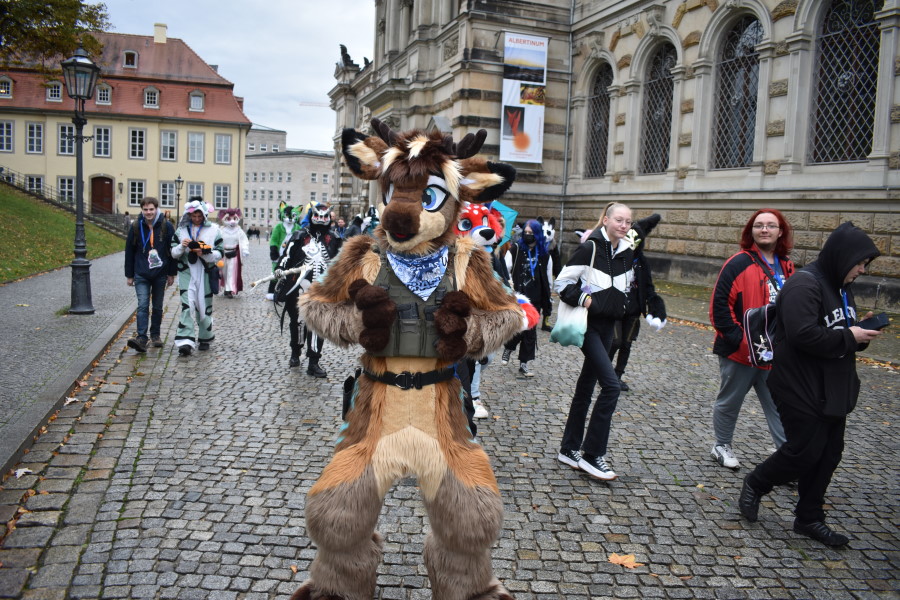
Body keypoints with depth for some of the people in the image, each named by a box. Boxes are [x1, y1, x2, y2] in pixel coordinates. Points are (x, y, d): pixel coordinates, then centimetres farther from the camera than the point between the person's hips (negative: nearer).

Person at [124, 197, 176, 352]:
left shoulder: (166, 227, -1)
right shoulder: (136, 227, 1)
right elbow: (129, 252, 6)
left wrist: (171, 274, 1)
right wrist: (129, 275, 5)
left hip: (160, 274, 0)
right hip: (141, 275, 0)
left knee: (157, 307, 11)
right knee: (143, 305, -11)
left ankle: (155, 335, 24)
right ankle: (141, 338, -15)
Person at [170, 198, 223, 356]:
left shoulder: (213, 230, 1)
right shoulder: (181, 230, 7)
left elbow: (219, 254, -1)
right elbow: (173, 253, 9)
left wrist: (205, 253, -19)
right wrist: (182, 247, -12)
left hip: (205, 273, 0)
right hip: (187, 272, 0)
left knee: (205, 306, 10)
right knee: (187, 305, -12)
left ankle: (205, 339, 28)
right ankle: (185, 341, -15)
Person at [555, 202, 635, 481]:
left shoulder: (627, 253, 9)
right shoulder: (591, 247, -12)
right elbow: (562, 282, -12)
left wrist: (620, 305, 10)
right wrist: (584, 299, -19)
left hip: (607, 325, 8)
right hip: (588, 324, -8)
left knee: (587, 386, 12)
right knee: (611, 384, -15)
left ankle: (570, 450, 22)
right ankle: (591, 454, -4)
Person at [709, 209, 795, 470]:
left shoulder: (786, 267, 8)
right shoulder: (739, 264, -13)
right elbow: (719, 305, -16)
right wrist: (738, 338, -19)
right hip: (739, 351, -5)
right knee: (730, 401, 12)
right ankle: (721, 446, 32)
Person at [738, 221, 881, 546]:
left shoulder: (840, 287, 13)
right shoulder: (804, 285, -18)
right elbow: (803, 335, -28)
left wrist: (859, 334, 0)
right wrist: (849, 337, -18)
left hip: (833, 390, 9)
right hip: (802, 389, -9)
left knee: (828, 453, 12)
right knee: (805, 451, -3)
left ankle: (809, 518, 25)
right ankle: (754, 484, 21)